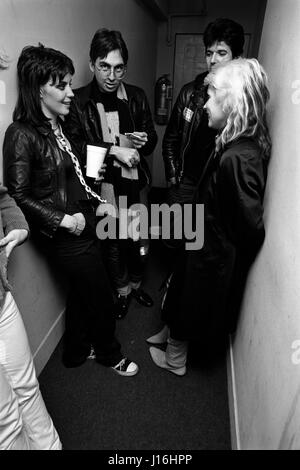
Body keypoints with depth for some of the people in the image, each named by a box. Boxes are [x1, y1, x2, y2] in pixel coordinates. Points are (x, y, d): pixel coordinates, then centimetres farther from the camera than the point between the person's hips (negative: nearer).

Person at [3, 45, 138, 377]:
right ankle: (108, 353, 39)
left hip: (83, 224, 8)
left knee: (82, 292, 22)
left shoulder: (59, 125, 7)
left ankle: (76, 352, 47)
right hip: (65, 235, -8)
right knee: (101, 296, 9)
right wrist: (63, 220, -18)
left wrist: (96, 202, 7)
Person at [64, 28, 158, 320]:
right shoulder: (78, 101, -5)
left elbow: (151, 139, 9)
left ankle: (136, 284, 41)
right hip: (103, 186, -2)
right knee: (112, 242, 11)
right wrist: (115, 150, -19)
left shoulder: (136, 96, 4)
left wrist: (143, 141, -14)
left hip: (135, 182, 3)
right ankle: (122, 291, 35)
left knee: (137, 239, 14)